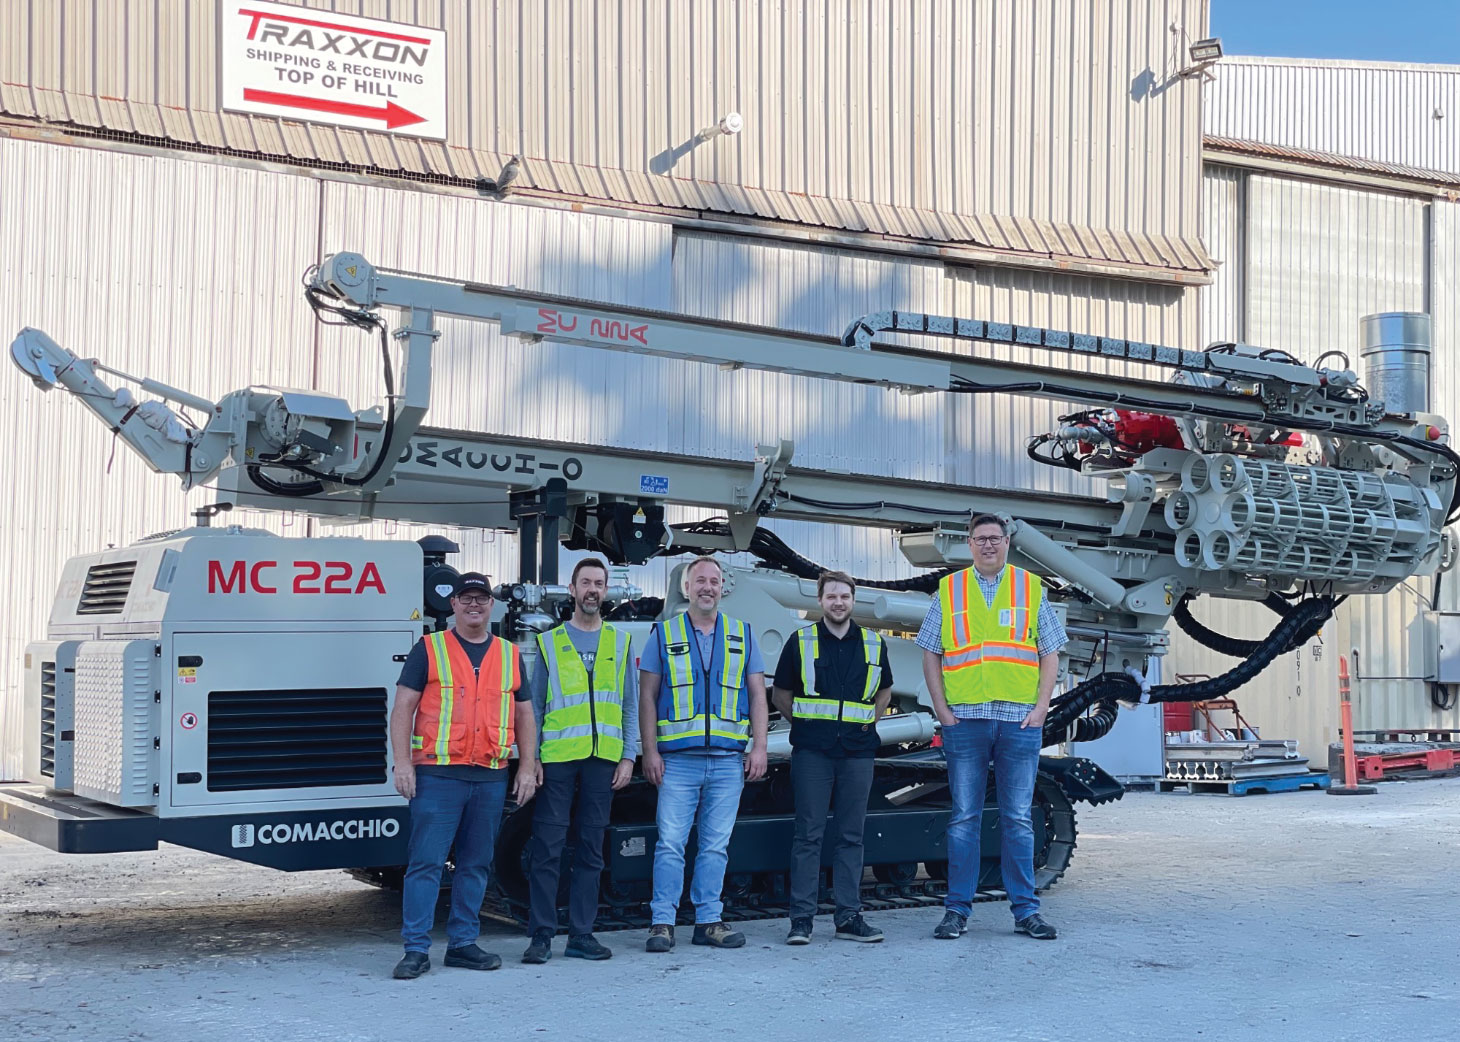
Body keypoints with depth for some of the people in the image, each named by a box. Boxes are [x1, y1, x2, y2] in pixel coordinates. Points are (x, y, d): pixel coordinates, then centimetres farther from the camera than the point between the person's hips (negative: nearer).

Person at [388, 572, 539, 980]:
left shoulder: (510, 655, 14)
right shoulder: (429, 649, 3)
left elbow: (524, 715, 18)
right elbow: (403, 708, 0)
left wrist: (527, 766, 9)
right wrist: (403, 763, -9)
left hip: (491, 777, 4)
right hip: (437, 773, -4)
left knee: (476, 864, 9)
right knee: (426, 862, -7)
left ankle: (462, 943, 18)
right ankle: (416, 949, -4)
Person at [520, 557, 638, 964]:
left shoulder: (620, 643, 12)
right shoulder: (549, 642, 7)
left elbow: (630, 706, 12)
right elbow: (533, 706, 6)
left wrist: (628, 756, 3)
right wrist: (530, 758, -2)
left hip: (603, 759, 2)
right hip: (557, 758, -2)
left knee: (591, 849, 6)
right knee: (547, 847, -4)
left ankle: (581, 934, 11)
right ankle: (541, 935, 2)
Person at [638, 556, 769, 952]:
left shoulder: (743, 636, 12)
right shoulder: (664, 634, 6)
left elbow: (757, 694, 11)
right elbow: (648, 696, 4)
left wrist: (759, 748, 2)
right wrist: (650, 751, -3)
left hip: (729, 760, 2)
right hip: (678, 759, -2)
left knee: (716, 846, 6)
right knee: (670, 844, -4)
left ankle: (709, 922, 13)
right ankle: (662, 923, 1)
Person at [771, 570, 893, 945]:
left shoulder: (873, 644, 10)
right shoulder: (801, 642, 4)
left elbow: (884, 691, 25)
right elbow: (780, 695, 12)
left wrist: (869, 722, 13)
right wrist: (805, 722, 6)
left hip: (858, 751, 2)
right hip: (812, 750, -2)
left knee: (851, 835, 5)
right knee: (809, 834, -3)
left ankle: (848, 917, 10)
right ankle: (801, 918, 0)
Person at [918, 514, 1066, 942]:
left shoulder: (1031, 589, 9)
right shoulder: (948, 591, 8)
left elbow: (1050, 654, 8)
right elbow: (931, 656, 8)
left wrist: (1041, 707, -2)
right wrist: (942, 710, -2)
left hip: (1020, 719, 0)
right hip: (965, 719, 0)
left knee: (1018, 819, 4)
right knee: (963, 818, 3)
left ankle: (1025, 910, 10)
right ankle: (957, 909, 8)